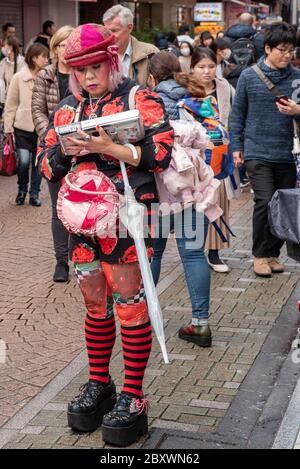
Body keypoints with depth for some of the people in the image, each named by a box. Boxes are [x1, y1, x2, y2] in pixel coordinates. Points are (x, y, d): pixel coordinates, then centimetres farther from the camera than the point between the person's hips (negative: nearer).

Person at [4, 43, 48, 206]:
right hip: (23, 126, -2)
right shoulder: (19, 77, -4)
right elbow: (11, 104, 1)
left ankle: (34, 194, 23)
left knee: (38, 162, 8)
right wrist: (8, 127, 0)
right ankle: (22, 189, 19)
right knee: (24, 161, -7)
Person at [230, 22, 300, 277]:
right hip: (257, 153, -3)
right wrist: (237, 147, 4)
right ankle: (260, 255, 6)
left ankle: (273, 252, 24)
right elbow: (238, 114, 6)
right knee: (265, 202, -11)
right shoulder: (249, 77, -1)